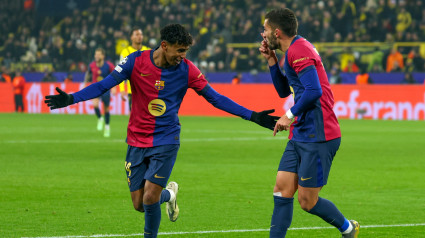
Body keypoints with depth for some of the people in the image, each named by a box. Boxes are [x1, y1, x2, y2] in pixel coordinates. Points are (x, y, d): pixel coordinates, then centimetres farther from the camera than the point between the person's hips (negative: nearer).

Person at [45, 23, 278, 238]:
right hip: (137, 142, 2)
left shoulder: (186, 69, -7)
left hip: (166, 141, -1)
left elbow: (215, 97, 0)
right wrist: (70, 99, -20)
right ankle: (169, 194, 36)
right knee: (139, 204, 3)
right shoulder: (136, 61, -9)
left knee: (150, 198, -15)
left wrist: (252, 116, -4)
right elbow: (103, 85, -7)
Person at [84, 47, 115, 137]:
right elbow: (88, 74, 11)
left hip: (106, 89, -1)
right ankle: (100, 119, 4)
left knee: (106, 109, 6)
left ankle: (107, 127, 29)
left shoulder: (108, 66, -14)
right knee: (95, 104, -25)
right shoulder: (92, 65, -8)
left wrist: (113, 87, -8)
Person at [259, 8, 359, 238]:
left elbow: (314, 90, -26)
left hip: (318, 138, -10)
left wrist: (290, 116, -16)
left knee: (307, 201, -3)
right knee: (282, 190, 2)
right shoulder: (293, 51, 17)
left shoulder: (299, 51, -15)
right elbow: (284, 91, 27)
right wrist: (271, 61, 16)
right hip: (300, 136, 10)